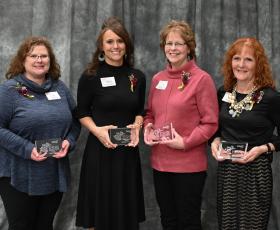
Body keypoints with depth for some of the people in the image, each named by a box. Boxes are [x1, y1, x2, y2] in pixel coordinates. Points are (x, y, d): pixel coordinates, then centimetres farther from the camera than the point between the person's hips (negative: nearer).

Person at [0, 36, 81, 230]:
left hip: (56, 175, 4)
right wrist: (27, 149, -21)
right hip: (19, 177, -4)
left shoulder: (60, 87, 8)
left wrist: (69, 141, -6)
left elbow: (75, 120, 13)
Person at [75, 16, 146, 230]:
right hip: (100, 150, -3)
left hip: (128, 150, 4)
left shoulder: (137, 77, 4)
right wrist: (97, 130, -17)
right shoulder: (91, 76, -7)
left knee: (128, 212, 13)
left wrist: (136, 127, -5)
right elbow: (82, 113, 0)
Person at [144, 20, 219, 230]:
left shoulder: (202, 79, -10)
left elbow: (210, 123, -10)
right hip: (160, 162, 6)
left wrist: (185, 143, -18)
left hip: (189, 164, -6)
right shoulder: (157, 79, 8)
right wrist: (148, 128, -1)